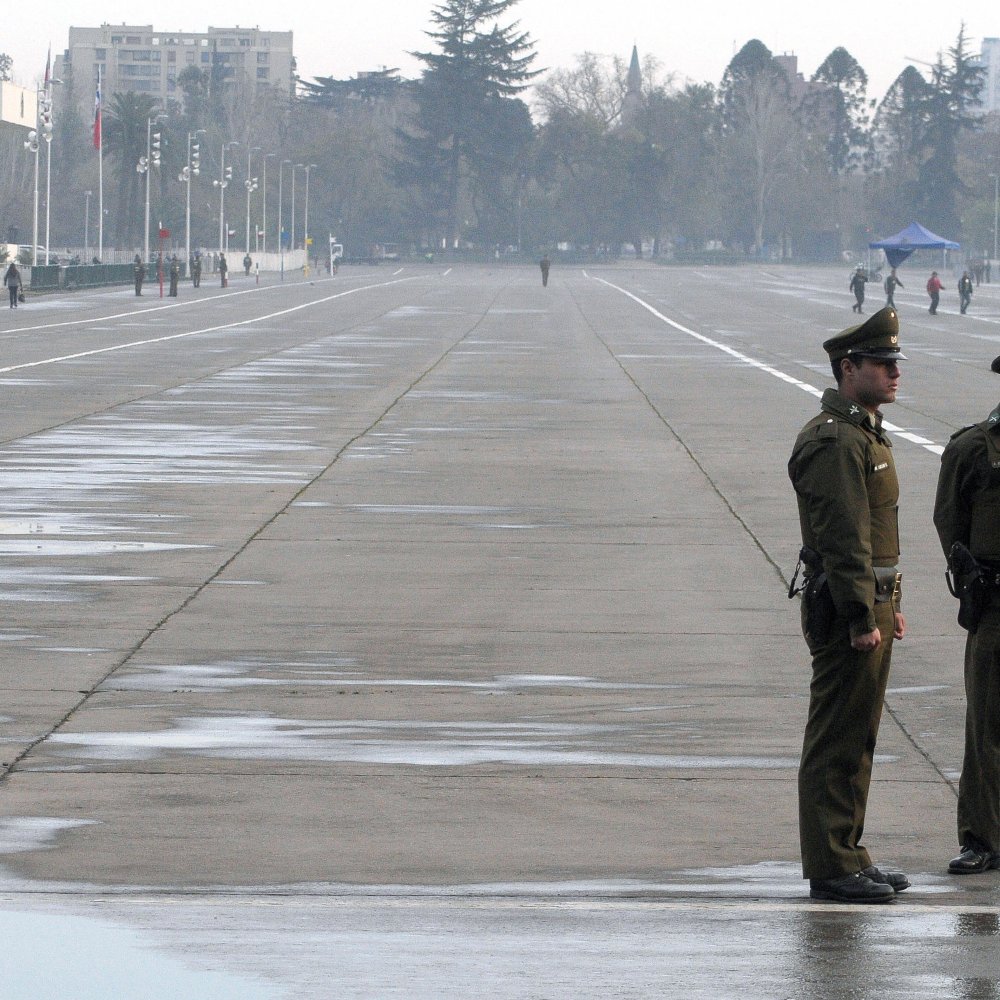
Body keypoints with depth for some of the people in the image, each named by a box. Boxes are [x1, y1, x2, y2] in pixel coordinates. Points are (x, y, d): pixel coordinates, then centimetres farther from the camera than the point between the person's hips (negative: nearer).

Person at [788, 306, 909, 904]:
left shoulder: (867, 433, 17)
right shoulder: (834, 441, -17)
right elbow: (843, 537, -21)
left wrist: (890, 605, 22)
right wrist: (862, 619, -23)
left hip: (871, 603, 10)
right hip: (846, 609, -10)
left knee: (858, 739, 15)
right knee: (838, 740, -6)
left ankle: (848, 854, 22)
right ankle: (832, 868, -3)